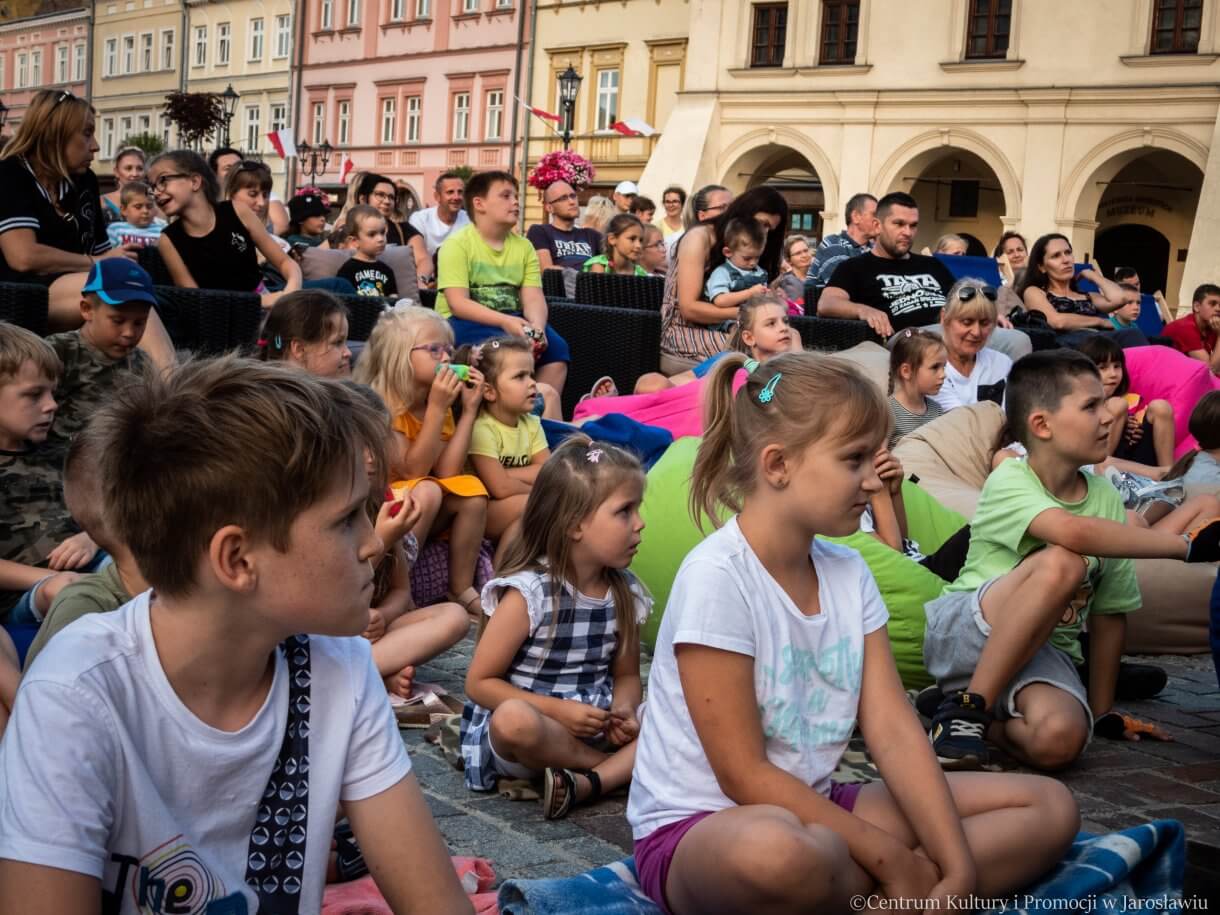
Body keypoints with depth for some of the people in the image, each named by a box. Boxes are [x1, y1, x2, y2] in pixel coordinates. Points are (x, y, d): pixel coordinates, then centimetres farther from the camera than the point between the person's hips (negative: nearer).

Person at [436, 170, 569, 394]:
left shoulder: (524, 246, 9)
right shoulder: (458, 244, -7)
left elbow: (533, 298, -2)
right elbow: (458, 303, -16)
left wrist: (536, 326, -25)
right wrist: (504, 321, -29)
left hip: (512, 321, 5)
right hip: (465, 321, -5)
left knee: (556, 347, -19)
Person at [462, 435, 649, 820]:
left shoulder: (626, 594, 1)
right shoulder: (527, 593, -15)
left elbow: (626, 675, 11)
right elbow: (479, 682, -12)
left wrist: (623, 710, -13)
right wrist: (558, 710, -20)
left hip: (592, 727, 5)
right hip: (539, 727, -5)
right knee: (514, 719, -38)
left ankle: (587, 783, -27)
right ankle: (626, 767, -16)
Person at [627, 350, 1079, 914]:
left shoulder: (848, 571, 3)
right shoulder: (716, 578, -19)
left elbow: (893, 730, -2)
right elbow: (745, 777, -19)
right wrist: (893, 861, -17)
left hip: (811, 807, 8)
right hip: (698, 828, -8)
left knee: (1048, 808, 1)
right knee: (779, 851, -45)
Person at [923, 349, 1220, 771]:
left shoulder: (1107, 498, 1)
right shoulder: (1009, 481, -14)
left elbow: (1109, 613, 7)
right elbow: (1074, 532, -36)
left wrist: (1102, 711, 9)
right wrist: (1184, 544, -29)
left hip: (1044, 651, 4)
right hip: (959, 630, -4)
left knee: (1059, 740, -33)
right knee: (1061, 563, -34)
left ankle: (986, 715, 1)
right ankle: (965, 703, -22)